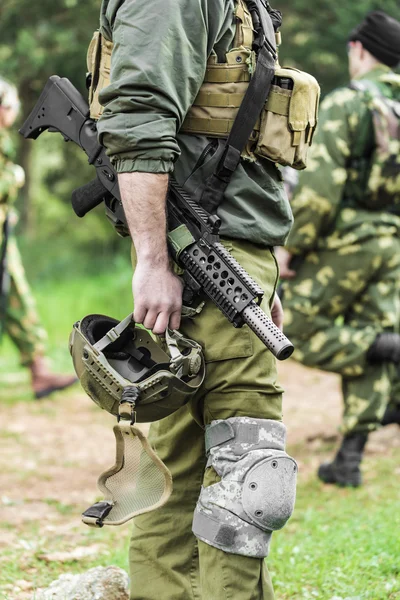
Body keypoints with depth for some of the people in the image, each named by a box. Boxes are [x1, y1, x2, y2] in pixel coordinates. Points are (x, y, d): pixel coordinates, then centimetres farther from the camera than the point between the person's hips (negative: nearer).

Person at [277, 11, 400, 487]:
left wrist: (289, 244, -13)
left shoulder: (345, 101, -12)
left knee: (297, 332, 4)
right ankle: (349, 460, 5)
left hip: (342, 241, -7)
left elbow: (321, 182, -19)